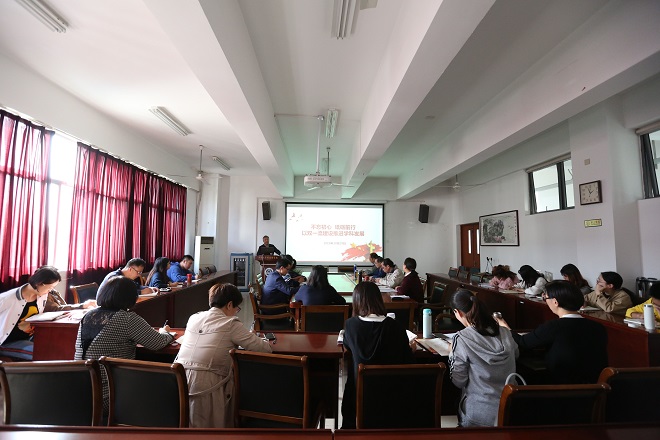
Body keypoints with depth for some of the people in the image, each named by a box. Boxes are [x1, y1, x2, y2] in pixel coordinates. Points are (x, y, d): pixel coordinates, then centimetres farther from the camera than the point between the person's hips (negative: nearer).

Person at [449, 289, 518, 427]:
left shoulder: (461, 339, -21)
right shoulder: (505, 332, -5)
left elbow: (458, 382, -12)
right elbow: (515, 354, 19)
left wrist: (452, 354, 1)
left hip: (480, 415, -5)